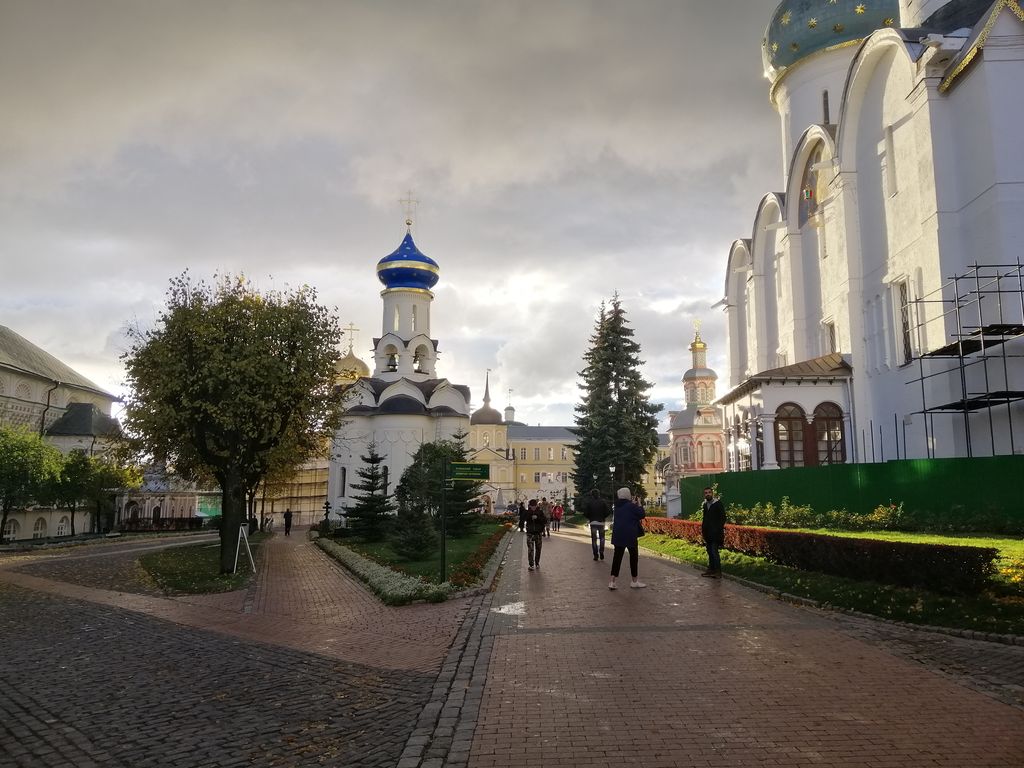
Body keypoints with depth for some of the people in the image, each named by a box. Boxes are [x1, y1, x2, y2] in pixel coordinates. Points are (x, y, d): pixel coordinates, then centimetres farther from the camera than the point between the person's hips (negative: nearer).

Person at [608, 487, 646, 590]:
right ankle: (634, 581, 17)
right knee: (634, 556, 9)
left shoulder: (618, 506, 7)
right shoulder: (631, 506, -13)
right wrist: (639, 505, 5)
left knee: (617, 557, 6)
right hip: (630, 535, -6)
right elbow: (642, 515, -8)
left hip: (618, 535, 6)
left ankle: (612, 581, 0)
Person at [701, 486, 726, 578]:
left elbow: (722, 518, -10)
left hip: (715, 533, -8)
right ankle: (711, 569, 17)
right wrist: (703, 528, 12)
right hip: (707, 533, 8)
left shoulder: (718, 503, -7)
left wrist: (720, 530, -16)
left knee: (714, 551, -11)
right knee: (710, 552, 11)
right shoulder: (705, 504, 15)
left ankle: (718, 572, -7)